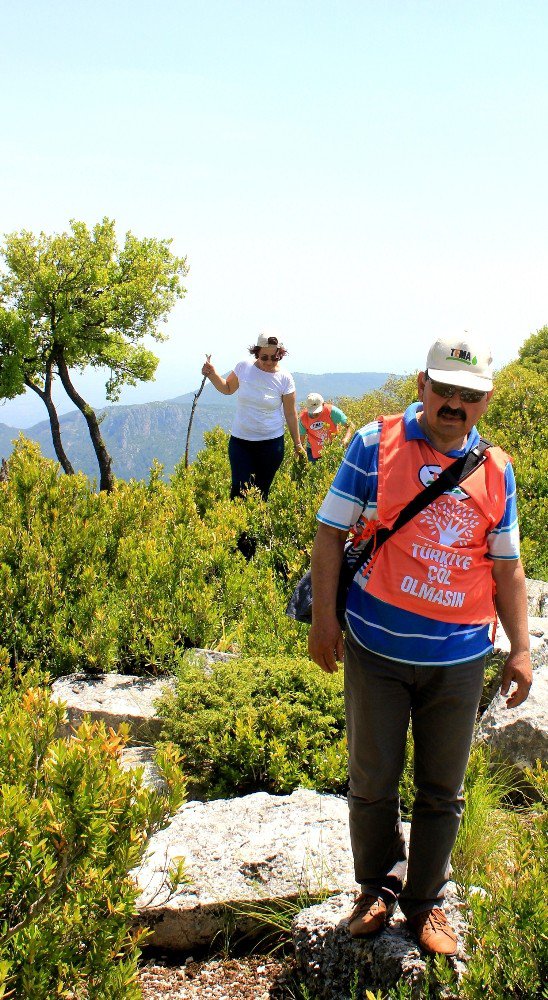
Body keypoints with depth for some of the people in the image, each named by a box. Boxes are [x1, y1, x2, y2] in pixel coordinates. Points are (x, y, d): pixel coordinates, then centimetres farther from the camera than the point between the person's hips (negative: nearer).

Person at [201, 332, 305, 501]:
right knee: (240, 489, -9)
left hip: (271, 443, -1)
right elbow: (228, 388, 15)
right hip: (240, 440, 1)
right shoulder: (243, 367, -4)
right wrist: (212, 375, -3)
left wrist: (297, 444, 6)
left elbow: (291, 414, 1)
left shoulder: (284, 379, -7)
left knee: (261, 492, 5)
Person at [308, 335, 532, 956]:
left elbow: (506, 565, 11)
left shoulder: (496, 471, 5)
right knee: (372, 783, 11)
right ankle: (376, 888, 34)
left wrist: (520, 648, 6)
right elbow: (331, 532, -2)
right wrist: (324, 618, -7)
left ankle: (425, 900, 33)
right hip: (377, 650, -2)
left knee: (442, 790, 13)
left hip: (460, 658, 2)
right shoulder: (375, 444, -4)